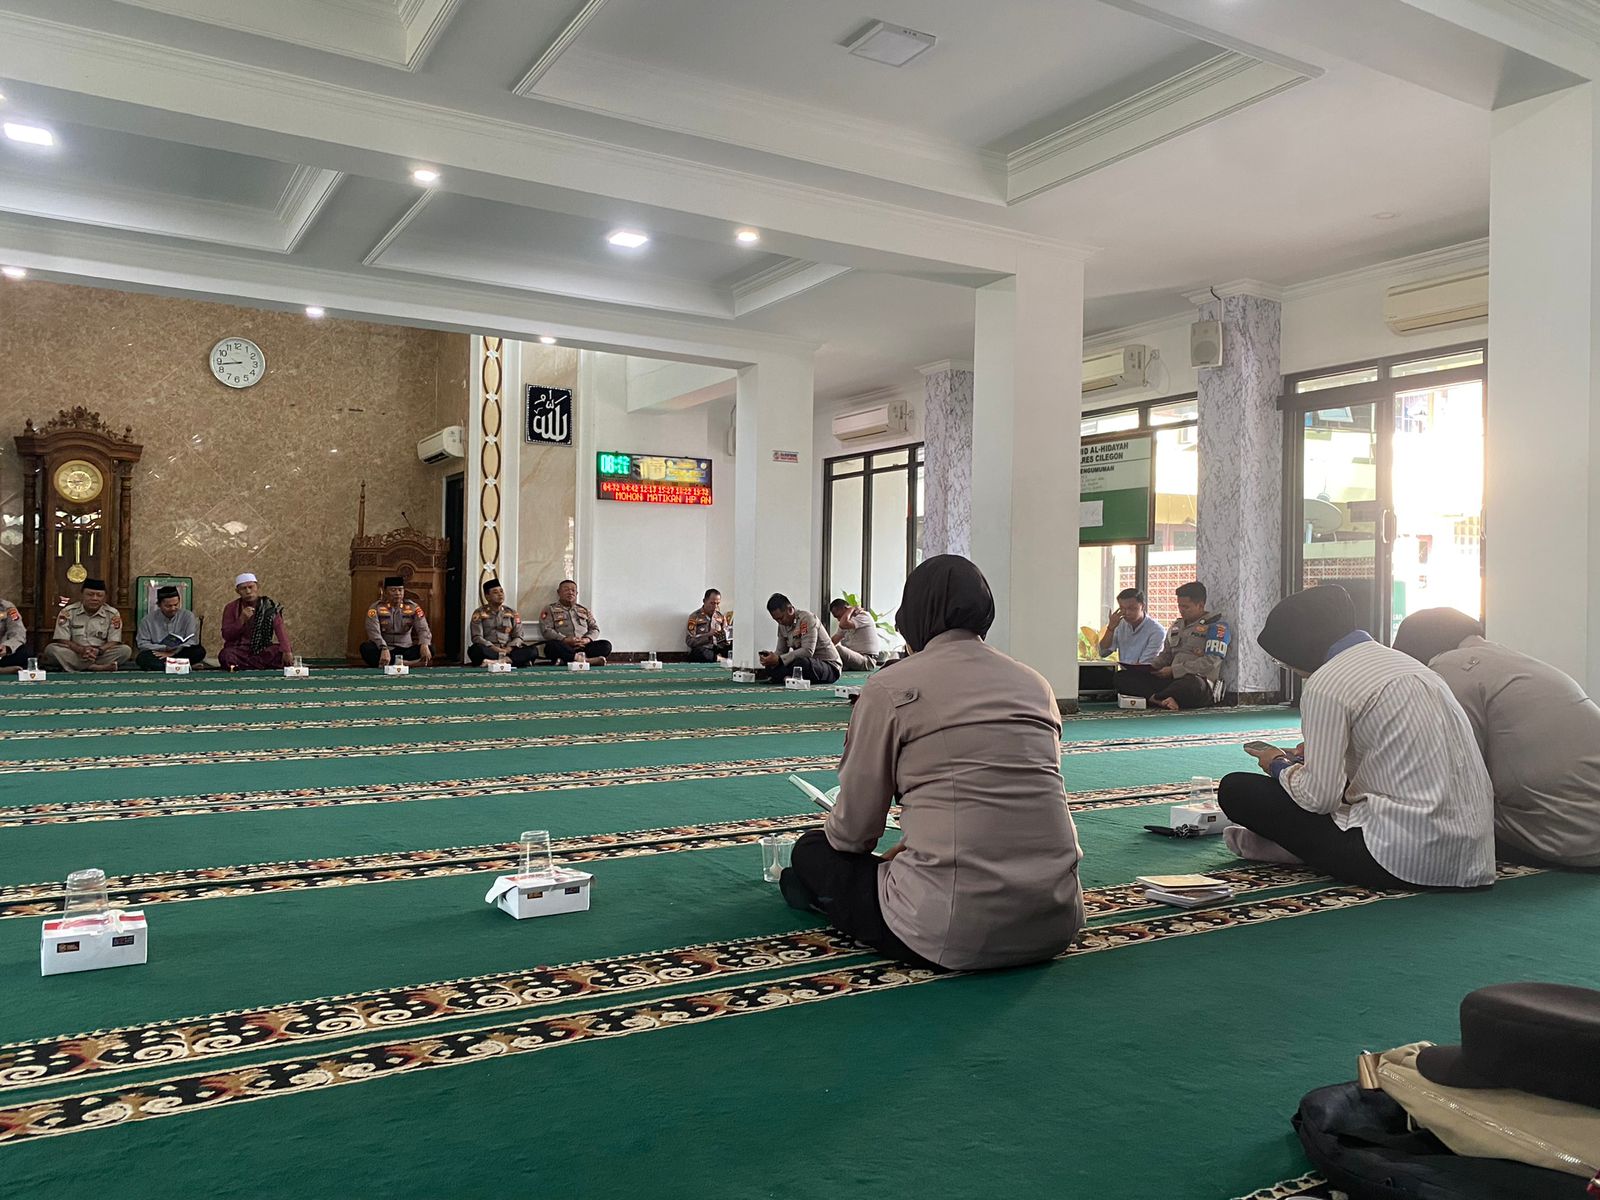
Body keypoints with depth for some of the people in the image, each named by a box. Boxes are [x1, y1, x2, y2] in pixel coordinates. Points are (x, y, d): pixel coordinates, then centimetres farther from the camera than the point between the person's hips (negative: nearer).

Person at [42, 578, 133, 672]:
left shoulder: (113, 614, 3)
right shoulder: (68, 612, 2)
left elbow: (114, 642, -2)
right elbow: (62, 640, -4)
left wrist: (99, 650, -24)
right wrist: (81, 649, -23)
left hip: (101, 656, 0)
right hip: (74, 654, 0)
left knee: (126, 650, -25)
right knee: (51, 648, -29)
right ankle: (97, 667, -39)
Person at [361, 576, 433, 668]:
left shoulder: (413, 608, 3)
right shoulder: (376, 608, -3)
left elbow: (423, 629, -9)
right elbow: (374, 632, -17)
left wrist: (424, 645, -33)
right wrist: (384, 649, -37)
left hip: (406, 649, 2)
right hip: (385, 649, -2)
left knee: (429, 648, -24)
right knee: (366, 648, -31)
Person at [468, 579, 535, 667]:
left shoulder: (512, 613, 14)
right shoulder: (479, 613, 6)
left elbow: (518, 637, 7)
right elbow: (477, 637, -5)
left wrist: (509, 649, -15)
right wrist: (494, 648, -22)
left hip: (508, 650, 3)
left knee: (532, 651, -25)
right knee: (476, 650, -37)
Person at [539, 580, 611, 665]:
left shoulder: (584, 610, 25)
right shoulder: (549, 609, 13)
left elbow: (594, 628, 17)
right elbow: (546, 630, -1)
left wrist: (587, 639, -7)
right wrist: (565, 640, -15)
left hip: (583, 646, 3)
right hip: (564, 648, -3)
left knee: (606, 645, -22)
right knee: (552, 645, -37)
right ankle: (589, 660, -46)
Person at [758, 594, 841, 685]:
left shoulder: (807, 619, -19)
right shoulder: (783, 625, 7)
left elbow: (808, 651, -29)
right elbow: (781, 651, 7)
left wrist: (779, 660, -33)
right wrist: (772, 656, -18)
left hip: (830, 665, -7)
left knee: (801, 663, -39)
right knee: (771, 667, -12)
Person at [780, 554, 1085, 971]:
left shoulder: (889, 688, -3)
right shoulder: (1035, 684, 12)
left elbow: (854, 829, 2)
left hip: (956, 935, -5)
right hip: (1054, 925, 6)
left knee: (811, 850, 17)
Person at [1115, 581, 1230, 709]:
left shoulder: (1216, 626, -1)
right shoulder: (1176, 626, 24)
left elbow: (1211, 663, -12)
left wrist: (1173, 670, -14)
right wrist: (1149, 667, 4)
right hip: (1172, 680, 7)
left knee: (1192, 685, -46)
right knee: (1122, 676, -9)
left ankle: (1154, 698, -21)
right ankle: (1163, 700, -31)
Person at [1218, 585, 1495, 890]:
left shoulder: (1326, 685, -11)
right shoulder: (1403, 661, 16)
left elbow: (1320, 796, -14)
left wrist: (1279, 766, 7)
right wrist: (1302, 760, 26)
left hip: (1405, 859, -9)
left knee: (1235, 790, -4)